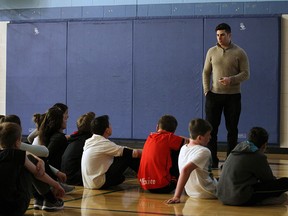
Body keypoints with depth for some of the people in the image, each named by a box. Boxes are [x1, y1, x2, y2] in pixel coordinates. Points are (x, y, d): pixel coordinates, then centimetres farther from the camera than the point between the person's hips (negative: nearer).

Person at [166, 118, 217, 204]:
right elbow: (186, 170, -36)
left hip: (192, 193, 8)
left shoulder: (183, 148, 1)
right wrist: (177, 196, -36)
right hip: (209, 194, -8)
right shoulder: (204, 152, -24)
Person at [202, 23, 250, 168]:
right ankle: (212, 160, 10)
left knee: (232, 129, 5)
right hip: (214, 95, 2)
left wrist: (231, 79, -20)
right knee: (211, 128, 1)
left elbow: (246, 73, -4)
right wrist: (206, 90, -1)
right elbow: (206, 72, 10)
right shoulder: (212, 51, 6)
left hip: (233, 96, -2)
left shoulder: (239, 53, -2)